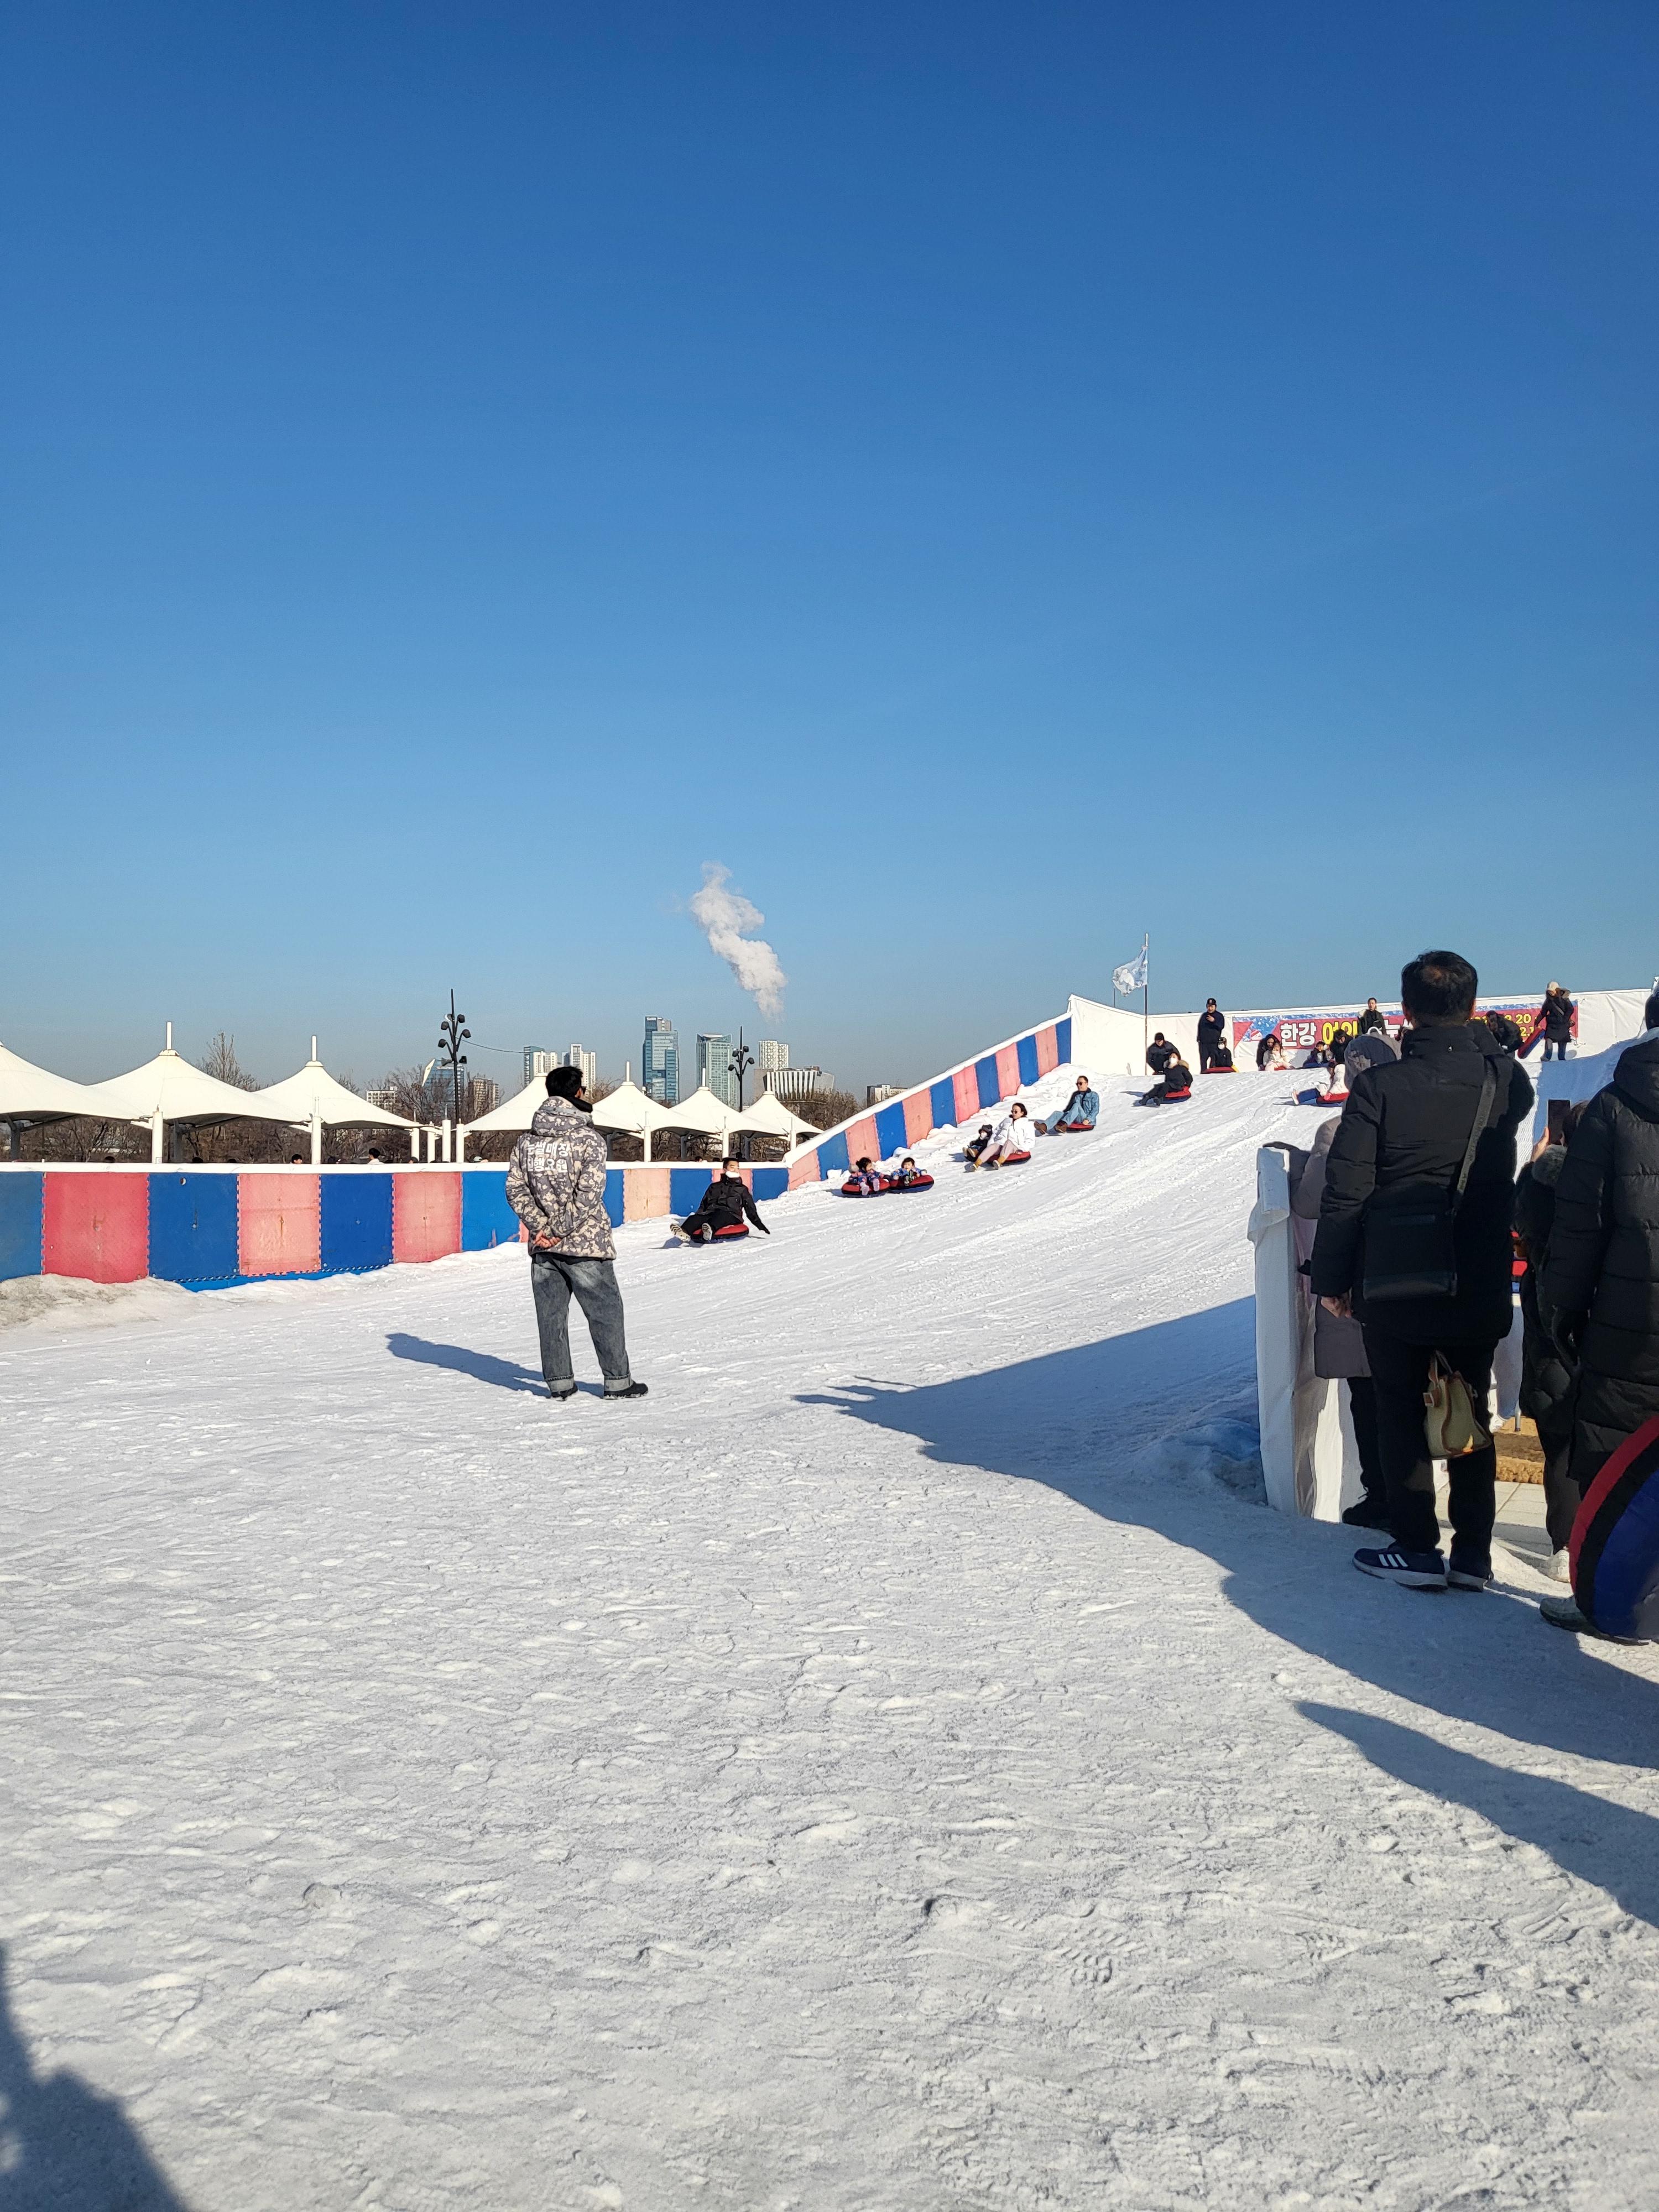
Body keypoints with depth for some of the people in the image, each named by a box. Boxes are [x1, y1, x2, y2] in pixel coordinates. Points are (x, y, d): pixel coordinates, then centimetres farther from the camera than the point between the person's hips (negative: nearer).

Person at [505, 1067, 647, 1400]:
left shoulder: (527, 1141, 5)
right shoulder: (589, 1139, -10)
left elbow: (515, 1188, 1)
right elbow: (589, 1193, -18)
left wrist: (540, 1226, -3)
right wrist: (561, 1230, -13)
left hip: (543, 1248, 5)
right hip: (585, 1245, -4)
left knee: (550, 1314, 11)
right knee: (605, 1311, 7)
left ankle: (559, 1384, 14)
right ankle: (617, 1381, 13)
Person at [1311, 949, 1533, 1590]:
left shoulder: (1381, 1086, -14)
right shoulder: (1506, 1081, -4)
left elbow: (1345, 1193, -13)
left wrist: (1331, 1277, -4)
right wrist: (1482, 1040, 16)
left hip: (1395, 1289, -3)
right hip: (1479, 1290, 3)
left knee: (1400, 1416, 10)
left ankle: (1417, 1549, 14)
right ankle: (1474, 1554, 18)